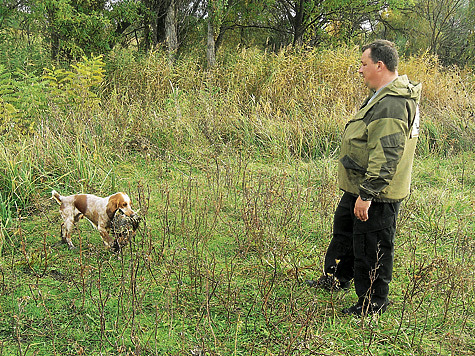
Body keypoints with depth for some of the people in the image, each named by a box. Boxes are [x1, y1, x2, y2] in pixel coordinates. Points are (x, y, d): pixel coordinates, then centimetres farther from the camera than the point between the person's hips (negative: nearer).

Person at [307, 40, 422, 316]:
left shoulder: (391, 106, -26)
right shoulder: (385, 97, 10)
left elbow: (386, 157, -30)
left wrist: (367, 194, -28)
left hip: (377, 193, -11)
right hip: (362, 187, 11)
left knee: (371, 247, 3)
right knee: (344, 227, 26)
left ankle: (373, 303, 21)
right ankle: (337, 277, 46)